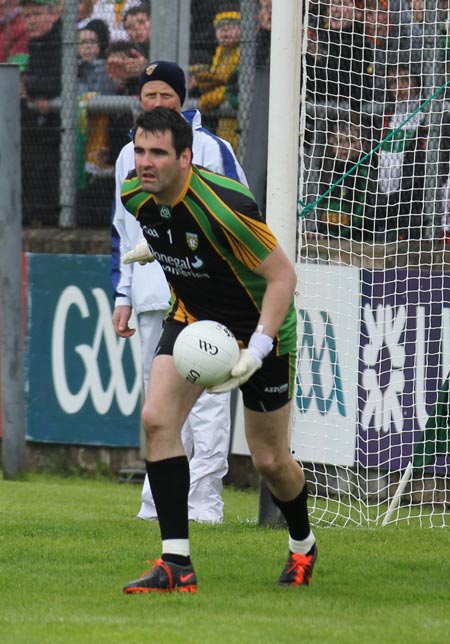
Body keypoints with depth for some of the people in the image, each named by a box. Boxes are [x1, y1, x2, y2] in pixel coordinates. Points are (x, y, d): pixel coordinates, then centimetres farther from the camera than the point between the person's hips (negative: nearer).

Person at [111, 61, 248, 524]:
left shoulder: (209, 148, -1)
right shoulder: (129, 157, 16)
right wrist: (122, 297, 16)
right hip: (151, 300, 5)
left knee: (206, 396, -9)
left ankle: (204, 501, -10)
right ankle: (159, 503, 10)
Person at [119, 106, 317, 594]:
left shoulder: (225, 207, -32)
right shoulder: (135, 194, -12)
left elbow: (282, 276, -25)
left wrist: (256, 351, -32)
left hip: (257, 325, -5)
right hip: (191, 316, 5)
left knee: (270, 461, 4)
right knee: (157, 418, -18)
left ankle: (302, 545, 36)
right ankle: (176, 564, -15)